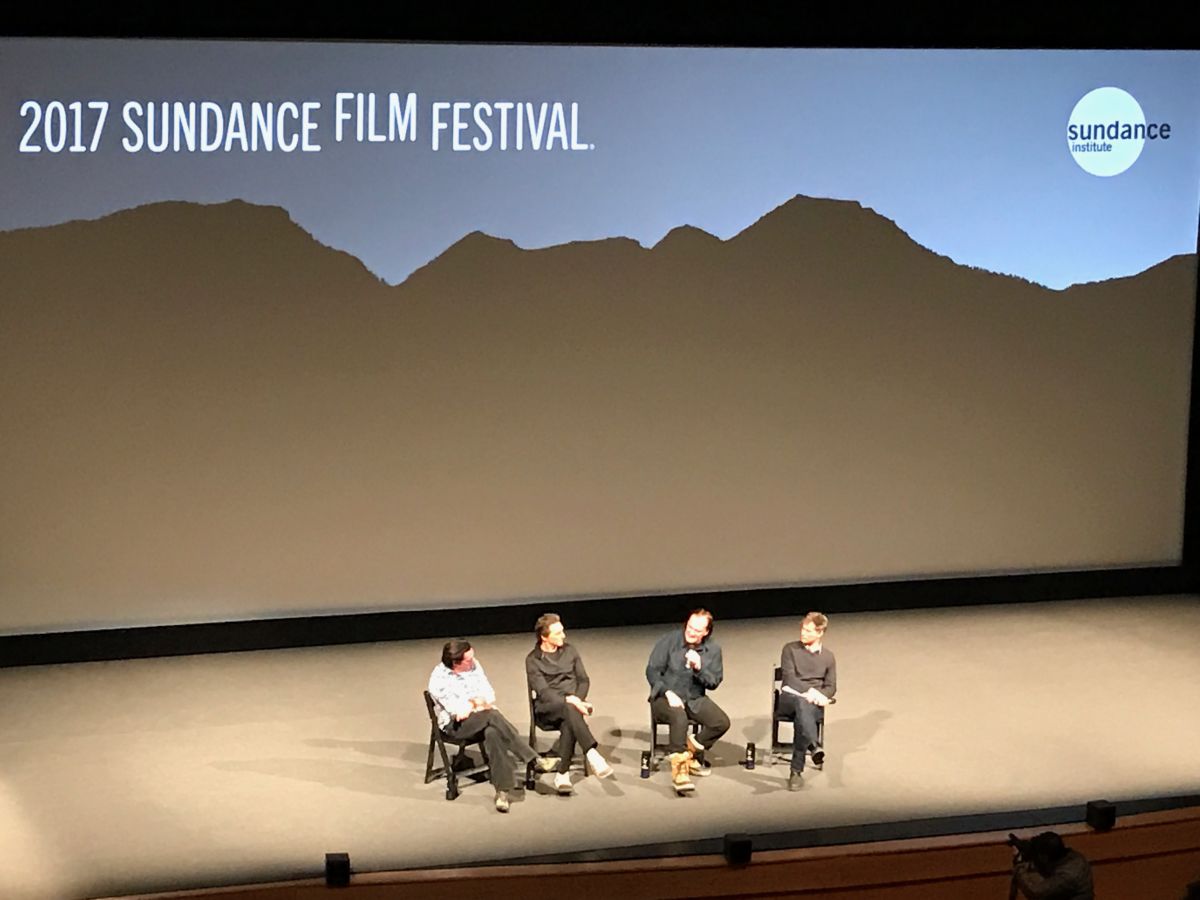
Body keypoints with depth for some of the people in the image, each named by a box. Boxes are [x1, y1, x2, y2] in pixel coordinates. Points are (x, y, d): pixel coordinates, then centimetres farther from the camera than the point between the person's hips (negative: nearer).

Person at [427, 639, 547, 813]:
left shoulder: (474, 665, 6)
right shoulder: (439, 679, -12)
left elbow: (490, 696, 9)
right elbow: (458, 712, -16)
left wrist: (476, 704, -11)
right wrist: (480, 704, -4)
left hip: (482, 719, 5)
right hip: (454, 726, -5)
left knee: (493, 733, -33)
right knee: (493, 716, -34)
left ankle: (502, 790, -35)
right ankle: (533, 759, -31)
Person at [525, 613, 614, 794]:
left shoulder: (570, 651, 14)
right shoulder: (533, 660, 0)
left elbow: (584, 680, 13)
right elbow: (543, 692, -11)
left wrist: (577, 700, -8)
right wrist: (569, 701, -25)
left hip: (572, 703, 3)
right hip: (547, 708, -3)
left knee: (569, 723, -35)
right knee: (570, 711, -38)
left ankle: (562, 774, -34)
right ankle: (593, 756, -49)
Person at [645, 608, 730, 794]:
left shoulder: (713, 649, 2)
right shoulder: (669, 641, -7)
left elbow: (714, 683, -1)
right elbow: (652, 671, -7)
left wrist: (699, 668, -21)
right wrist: (668, 693, -21)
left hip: (695, 699, 4)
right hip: (666, 698, -4)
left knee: (722, 722, -20)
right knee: (679, 717, -37)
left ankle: (690, 752, 0)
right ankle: (679, 769, -32)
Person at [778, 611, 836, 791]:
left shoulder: (828, 656, 16)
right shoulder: (790, 649, 10)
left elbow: (831, 687, 11)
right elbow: (789, 677, -3)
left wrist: (819, 696, -12)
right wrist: (810, 690, -18)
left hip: (814, 702, 1)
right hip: (790, 697, -1)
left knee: (801, 718, -35)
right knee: (801, 704, -39)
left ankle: (796, 771, -37)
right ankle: (814, 746, -59)